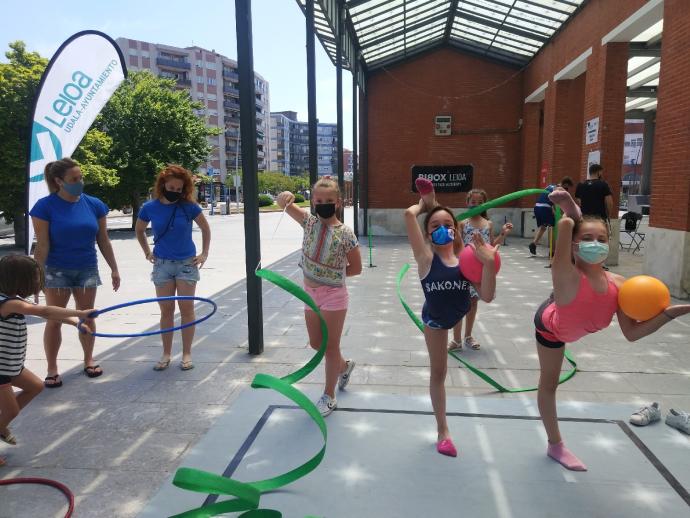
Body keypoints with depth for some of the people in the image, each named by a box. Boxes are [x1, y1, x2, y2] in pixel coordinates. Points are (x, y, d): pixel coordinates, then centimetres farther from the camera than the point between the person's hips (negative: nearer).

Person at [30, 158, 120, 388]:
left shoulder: (94, 204, -2)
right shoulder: (45, 206, -11)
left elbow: (103, 241, 3)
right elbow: (42, 246, -11)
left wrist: (114, 269, 3)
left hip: (87, 269, 3)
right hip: (56, 271, -2)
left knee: (86, 316, 11)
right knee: (54, 321, 3)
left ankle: (89, 360, 28)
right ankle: (52, 369, 15)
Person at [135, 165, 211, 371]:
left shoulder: (189, 206, -9)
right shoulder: (150, 208, -4)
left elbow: (205, 228, 6)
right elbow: (139, 230, 15)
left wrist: (204, 253, 3)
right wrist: (147, 253, 9)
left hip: (187, 263, -1)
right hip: (162, 264, 2)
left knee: (186, 309, 1)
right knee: (166, 310, 7)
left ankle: (187, 354, 12)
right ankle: (166, 354, 19)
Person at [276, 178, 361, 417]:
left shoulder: (345, 233, -15)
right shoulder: (309, 221, -2)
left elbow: (356, 268, -7)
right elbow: (285, 205, -8)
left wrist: (333, 275, -10)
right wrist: (285, 197, -30)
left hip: (333, 295, -5)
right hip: (310, 293, 5)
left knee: (330, 346, 7)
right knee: (316, 344, 18)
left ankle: (329, 396, 24)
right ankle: (344, 365, 47)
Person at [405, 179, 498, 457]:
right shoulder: (427, 257, -28)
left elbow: (487, 297, -28)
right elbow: (409, 214, -41)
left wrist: (488, 263, -41)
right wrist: (424, 205, -19)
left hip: (459, 314, 1)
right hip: (434, 319, -1)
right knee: (438, 372, 12)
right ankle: (443, 431, 28)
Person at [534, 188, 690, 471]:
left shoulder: (617, 284, -29)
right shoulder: (568, 277, -45)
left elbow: (632, 332, -22)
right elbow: (566, 225, -57)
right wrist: (570, 213, -37)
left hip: (573, 325, 3)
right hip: (551, 328, -3)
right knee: (549, 383, 16)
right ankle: (555, 445, 33)